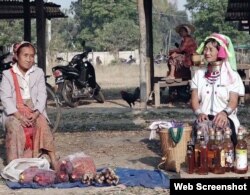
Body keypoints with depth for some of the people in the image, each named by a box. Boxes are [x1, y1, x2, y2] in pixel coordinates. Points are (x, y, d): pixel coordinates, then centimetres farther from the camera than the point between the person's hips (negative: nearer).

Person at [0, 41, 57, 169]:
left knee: (43, 125, -28)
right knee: (14, 128, -32)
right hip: (14, 111, -1)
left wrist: (36, 113, -17)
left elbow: (42, 95, 1)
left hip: (34, 110, 1)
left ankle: (53, 161, -27)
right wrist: (18, 115, -21)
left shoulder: (38, 73, 8)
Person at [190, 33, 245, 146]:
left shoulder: (232, 75, 5)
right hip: (205, 117, 2)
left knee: (220, 126, -37)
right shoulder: (199, 74, 13)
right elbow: (194, 99, 7)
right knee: (201, 126, -35)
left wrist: (224, 112, -26)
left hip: (225, 117, -1)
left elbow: (233, 101, -3)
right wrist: (199, 113, -16)